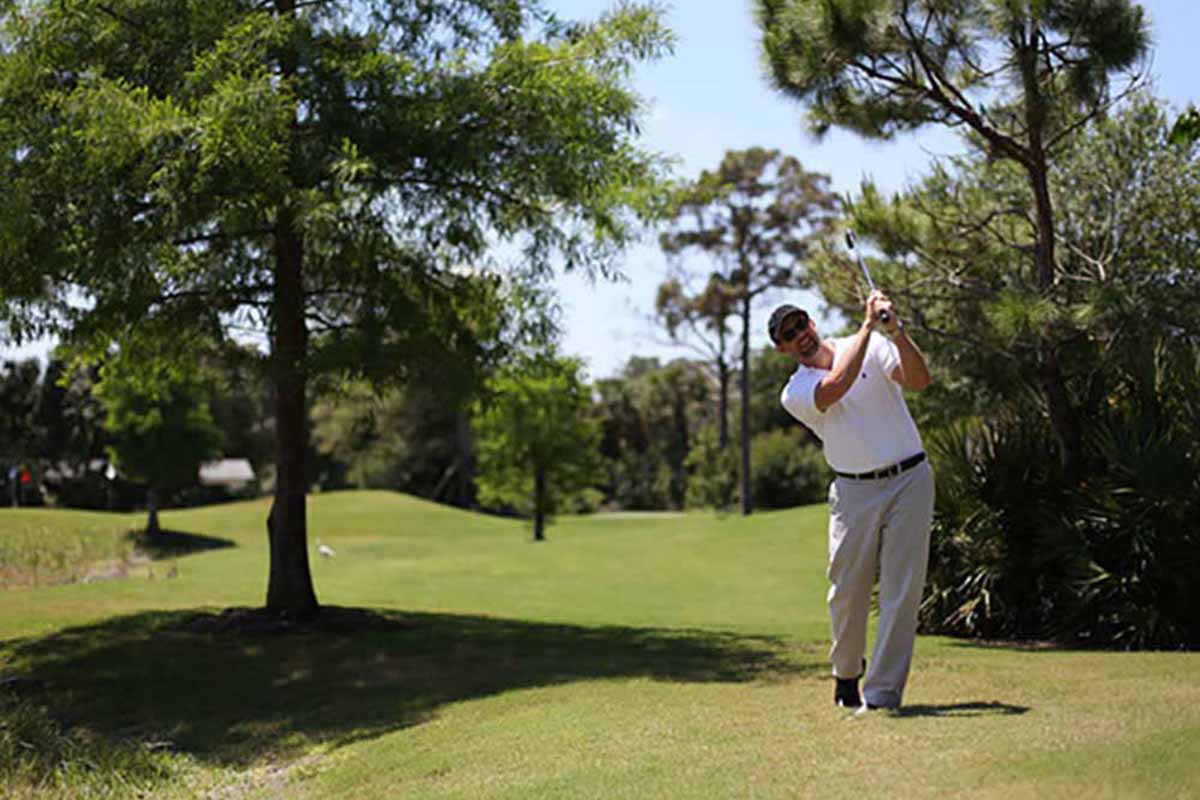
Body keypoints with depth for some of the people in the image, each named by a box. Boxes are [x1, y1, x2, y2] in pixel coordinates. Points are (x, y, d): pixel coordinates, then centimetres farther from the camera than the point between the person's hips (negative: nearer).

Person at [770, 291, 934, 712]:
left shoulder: (872, 345, 4)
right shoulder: (795, 394, 0)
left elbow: (919, 379, -12)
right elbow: (837, 385, -22)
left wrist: (896, 328, -26)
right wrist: (869, 324, -19)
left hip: (910, 480, 0)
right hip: (855, 491, 0)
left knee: (902, 590, -4)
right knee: (847, 591, 3)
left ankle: (882, 693, 0)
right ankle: (846, 674, 28)